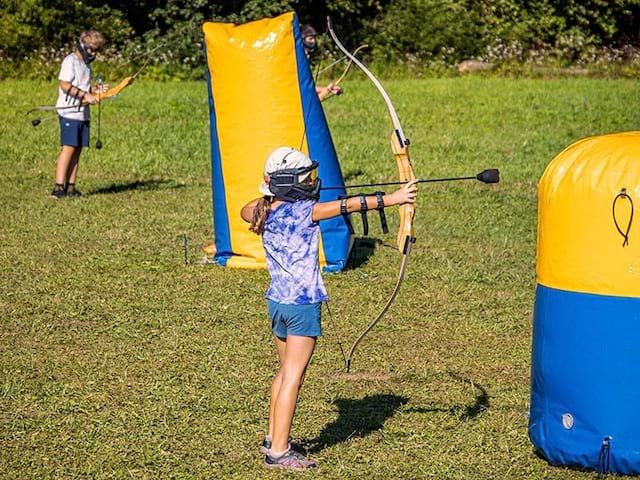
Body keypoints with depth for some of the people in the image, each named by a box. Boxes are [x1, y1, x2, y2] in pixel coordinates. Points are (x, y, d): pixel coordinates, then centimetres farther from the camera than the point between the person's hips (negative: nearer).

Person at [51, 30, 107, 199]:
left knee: (78, 150, 5)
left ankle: (70, 187, 7)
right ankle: (58, 188, -14)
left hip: (83, 114, 9)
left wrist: (97, 90, 7)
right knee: (68, 148, -13)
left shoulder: (86, 64, 20)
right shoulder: (70, 61, -8)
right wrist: (86, 95, -21)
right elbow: (64, 85, -18)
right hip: (69, 113, -9)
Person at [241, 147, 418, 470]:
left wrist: (268, 195, 23)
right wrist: (391, 199, -23)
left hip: (276, 302, 8)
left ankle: (273, 437, 31)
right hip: (302, 304, -8)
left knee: (286, 371, 21)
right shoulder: (302, 212, -17)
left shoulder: (265, 213, 4)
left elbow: (246, 210, 28)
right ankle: (278, 452, -3)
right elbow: (346, 205, -21)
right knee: (293, 377, -4)